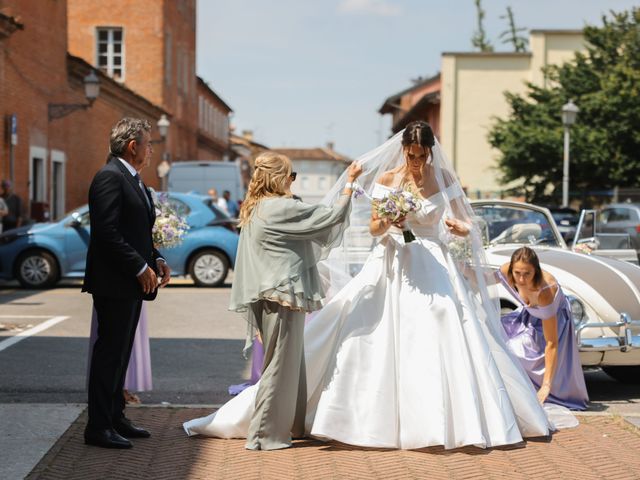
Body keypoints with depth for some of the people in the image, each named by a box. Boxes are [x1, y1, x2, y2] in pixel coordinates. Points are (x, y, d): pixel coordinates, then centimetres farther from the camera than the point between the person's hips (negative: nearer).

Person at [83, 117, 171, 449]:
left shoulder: (132, 180, 18)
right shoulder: (110, 177, -13)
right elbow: (107, 232, -21)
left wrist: (156, 259, 8)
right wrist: (141, 267, -19)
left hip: (132, 284, 10)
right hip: (114, 283, -10)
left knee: (120, 352, 14)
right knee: (110, 352, -7)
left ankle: (114, 418, 22)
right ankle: (98, 427, -2)